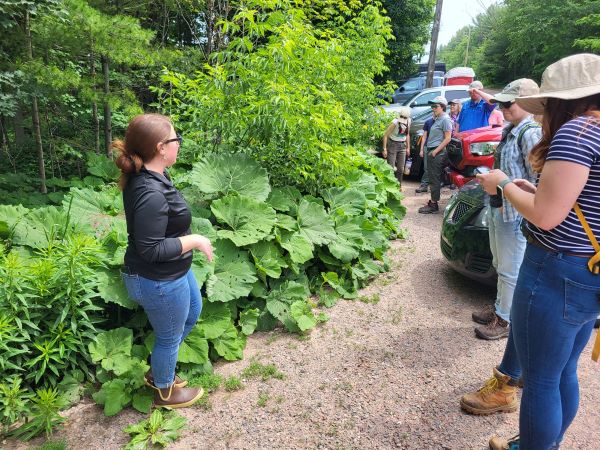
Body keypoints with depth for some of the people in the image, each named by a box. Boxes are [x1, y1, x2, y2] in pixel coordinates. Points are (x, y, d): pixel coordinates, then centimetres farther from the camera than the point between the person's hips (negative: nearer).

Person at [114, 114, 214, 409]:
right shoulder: (150, 194, -33)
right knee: (170, 337, 14)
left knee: (192, 312, 29)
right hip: (159, 282, -10)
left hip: (172, 271, 10)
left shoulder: (146, 177, -2)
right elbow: (151, 251, -29)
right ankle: (165, 392, 43)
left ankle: (157, 371, 47)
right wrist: (195, 241, -21)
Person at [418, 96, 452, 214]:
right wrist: (429, 151, 15)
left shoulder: (445, 119, -10)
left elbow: (447, 138, -16)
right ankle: (432, 202, 22)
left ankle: (433, 205, -2)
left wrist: (435, 151, -19)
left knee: (435, 179, -6)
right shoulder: (437, 119, 18)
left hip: (437, 154, -10)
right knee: (432, 178, 13)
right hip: (431, 152, 10)